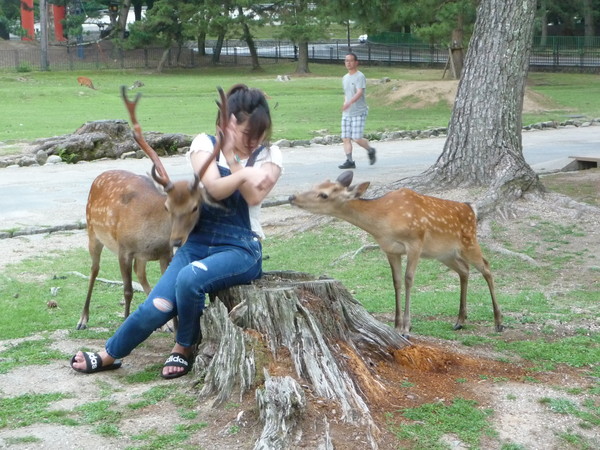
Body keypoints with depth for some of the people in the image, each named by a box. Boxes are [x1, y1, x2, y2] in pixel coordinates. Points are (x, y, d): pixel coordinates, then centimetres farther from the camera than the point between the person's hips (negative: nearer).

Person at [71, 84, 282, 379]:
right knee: (158, 306, -18)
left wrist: (231, 155, -12)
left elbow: (254, 196, -14)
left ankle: (184, 348, -7)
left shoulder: (269, 155, 5)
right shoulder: (205, 143, 5)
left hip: (241, 247, -2)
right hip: (198, 241, 2)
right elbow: (214, 188, -13)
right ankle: (109, 356, 9)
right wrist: (245, 173, -26)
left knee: (189, 278, -33)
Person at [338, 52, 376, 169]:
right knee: (345, 138, -2)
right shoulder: (345, 78, 15)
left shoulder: (360, 77, -9)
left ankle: (370, 151, 15)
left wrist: (349, 103, -38)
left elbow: (360, 92, -24)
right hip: (346, 113, 7)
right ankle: (349, 161, 2)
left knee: (357, 138, -11)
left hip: (359, 112, -7)